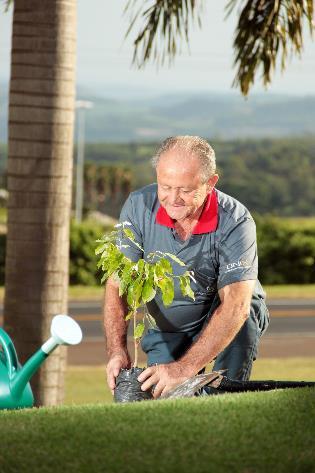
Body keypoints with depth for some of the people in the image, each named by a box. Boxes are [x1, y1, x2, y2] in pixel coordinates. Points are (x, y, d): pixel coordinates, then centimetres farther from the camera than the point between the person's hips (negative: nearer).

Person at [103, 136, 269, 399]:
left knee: (241, 316, -35)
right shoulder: (139, 207, -18)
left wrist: (184, 368, -47)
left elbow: (235, 306, -37)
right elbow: (117, 285, -17)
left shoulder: (235, 222, -28)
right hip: (165, 331, 2)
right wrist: (118, 351, -34)